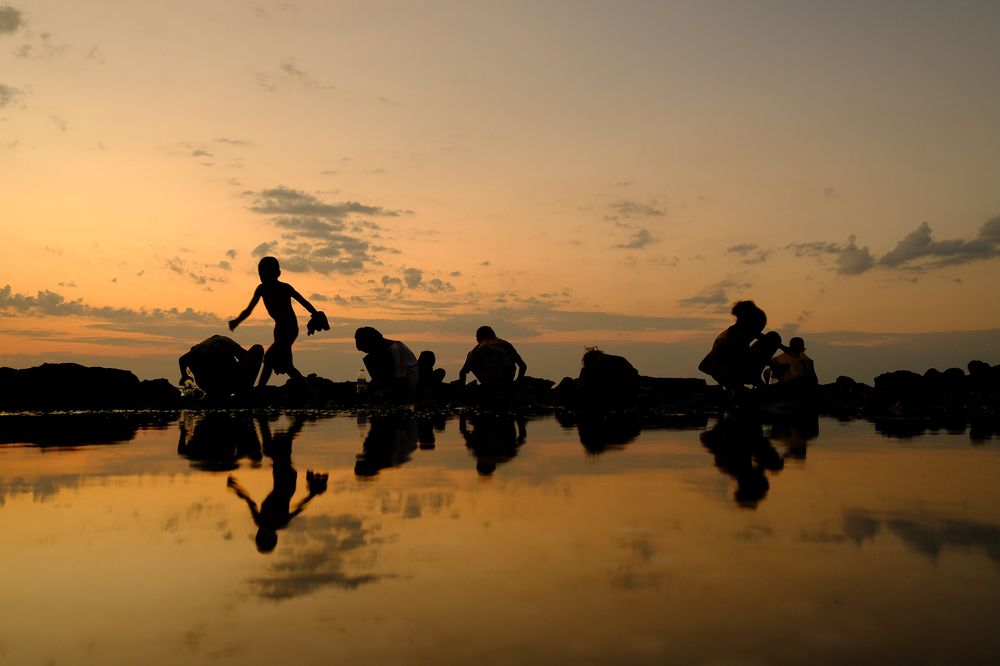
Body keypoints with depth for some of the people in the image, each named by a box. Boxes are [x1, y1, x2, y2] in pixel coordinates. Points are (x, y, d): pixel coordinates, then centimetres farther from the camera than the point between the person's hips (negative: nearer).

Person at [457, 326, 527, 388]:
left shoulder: (478, 349, 11)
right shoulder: (505, 344, 14)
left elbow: (462, 372, 7)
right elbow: (523, 366, 13)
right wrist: (518, 381, 27)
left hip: (488, 384, -2)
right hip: (506, 383, 2)